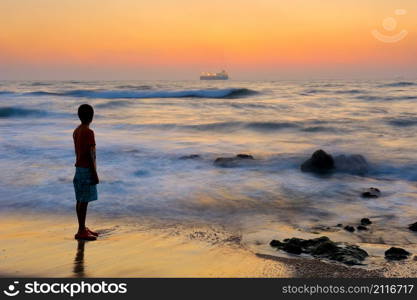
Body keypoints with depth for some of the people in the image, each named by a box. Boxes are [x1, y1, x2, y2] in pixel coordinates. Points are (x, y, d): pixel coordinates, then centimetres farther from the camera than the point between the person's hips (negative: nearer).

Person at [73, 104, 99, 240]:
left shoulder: (76, 131, 11)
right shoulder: (88, 132, -17)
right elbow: (89, 154, -19)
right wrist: (94, 174, -16)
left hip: (79, 168, 9)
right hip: (87, 170, -9)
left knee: (80, 200, 12)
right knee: (84, 200, -6)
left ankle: (83, 228, 19)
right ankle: (81, 231, -3)